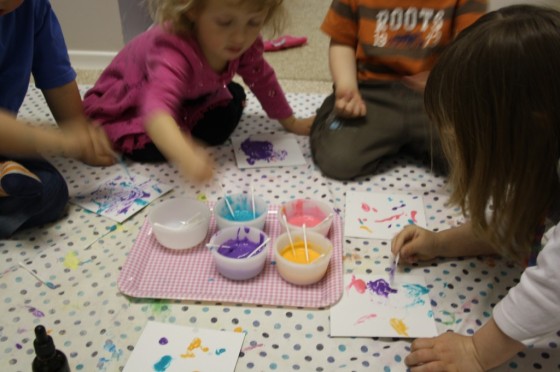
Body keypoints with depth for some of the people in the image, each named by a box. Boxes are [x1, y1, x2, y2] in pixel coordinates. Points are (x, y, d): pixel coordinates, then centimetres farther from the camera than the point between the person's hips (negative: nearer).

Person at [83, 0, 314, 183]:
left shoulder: (245, 43, -26)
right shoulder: (174, 51, -48)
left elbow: (262, 79, -7)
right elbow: (157, 107, -64)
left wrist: (290, 123, 2)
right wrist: (186, 158, -82)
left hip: (191, 97, 5)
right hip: (127, 99, -5)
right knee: (148, 146, -27)